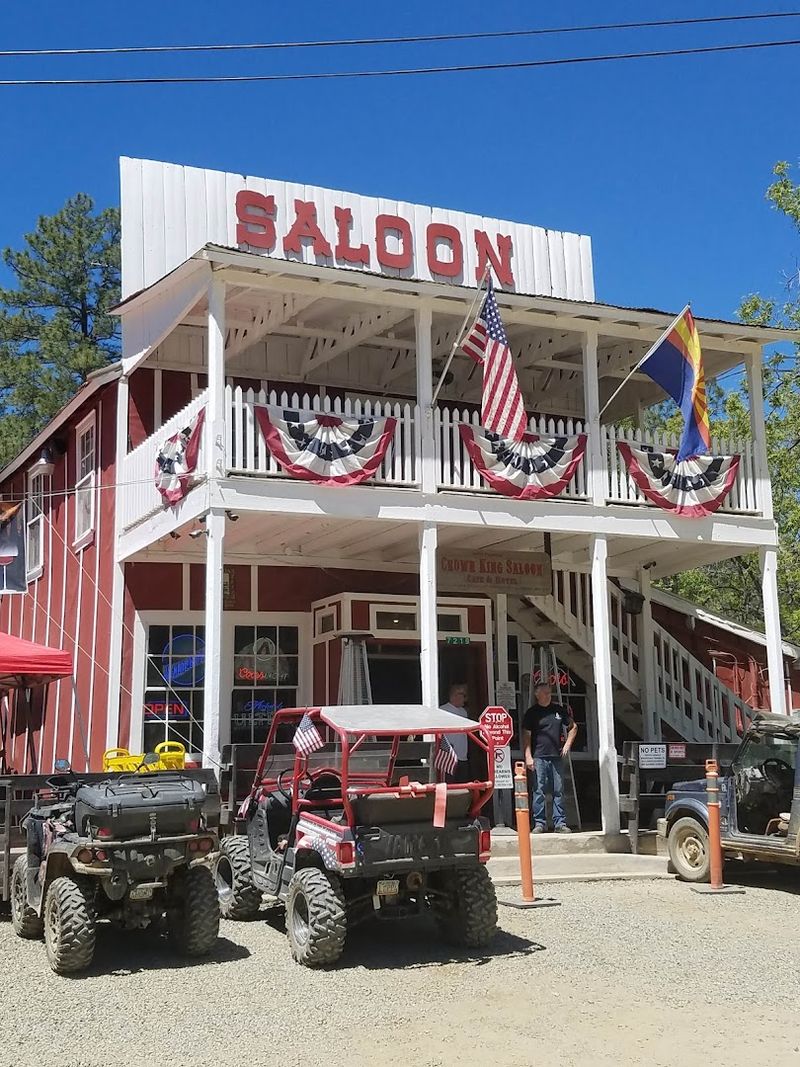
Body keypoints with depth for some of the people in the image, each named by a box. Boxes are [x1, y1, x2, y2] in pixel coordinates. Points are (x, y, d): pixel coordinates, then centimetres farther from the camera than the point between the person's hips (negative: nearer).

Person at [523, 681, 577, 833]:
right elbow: (526, 736, -1)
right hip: (539, 757, -3)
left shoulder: (559, 710, 12)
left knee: (559, 791, 5)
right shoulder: (532, 713, 2)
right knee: (539, 791, -3)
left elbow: (573, 727, 23)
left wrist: (567, 744, 10)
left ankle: (560, 823, 10)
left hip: (557, 757, 3)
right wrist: (528, 757, -9)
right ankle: (539, 823, 2)